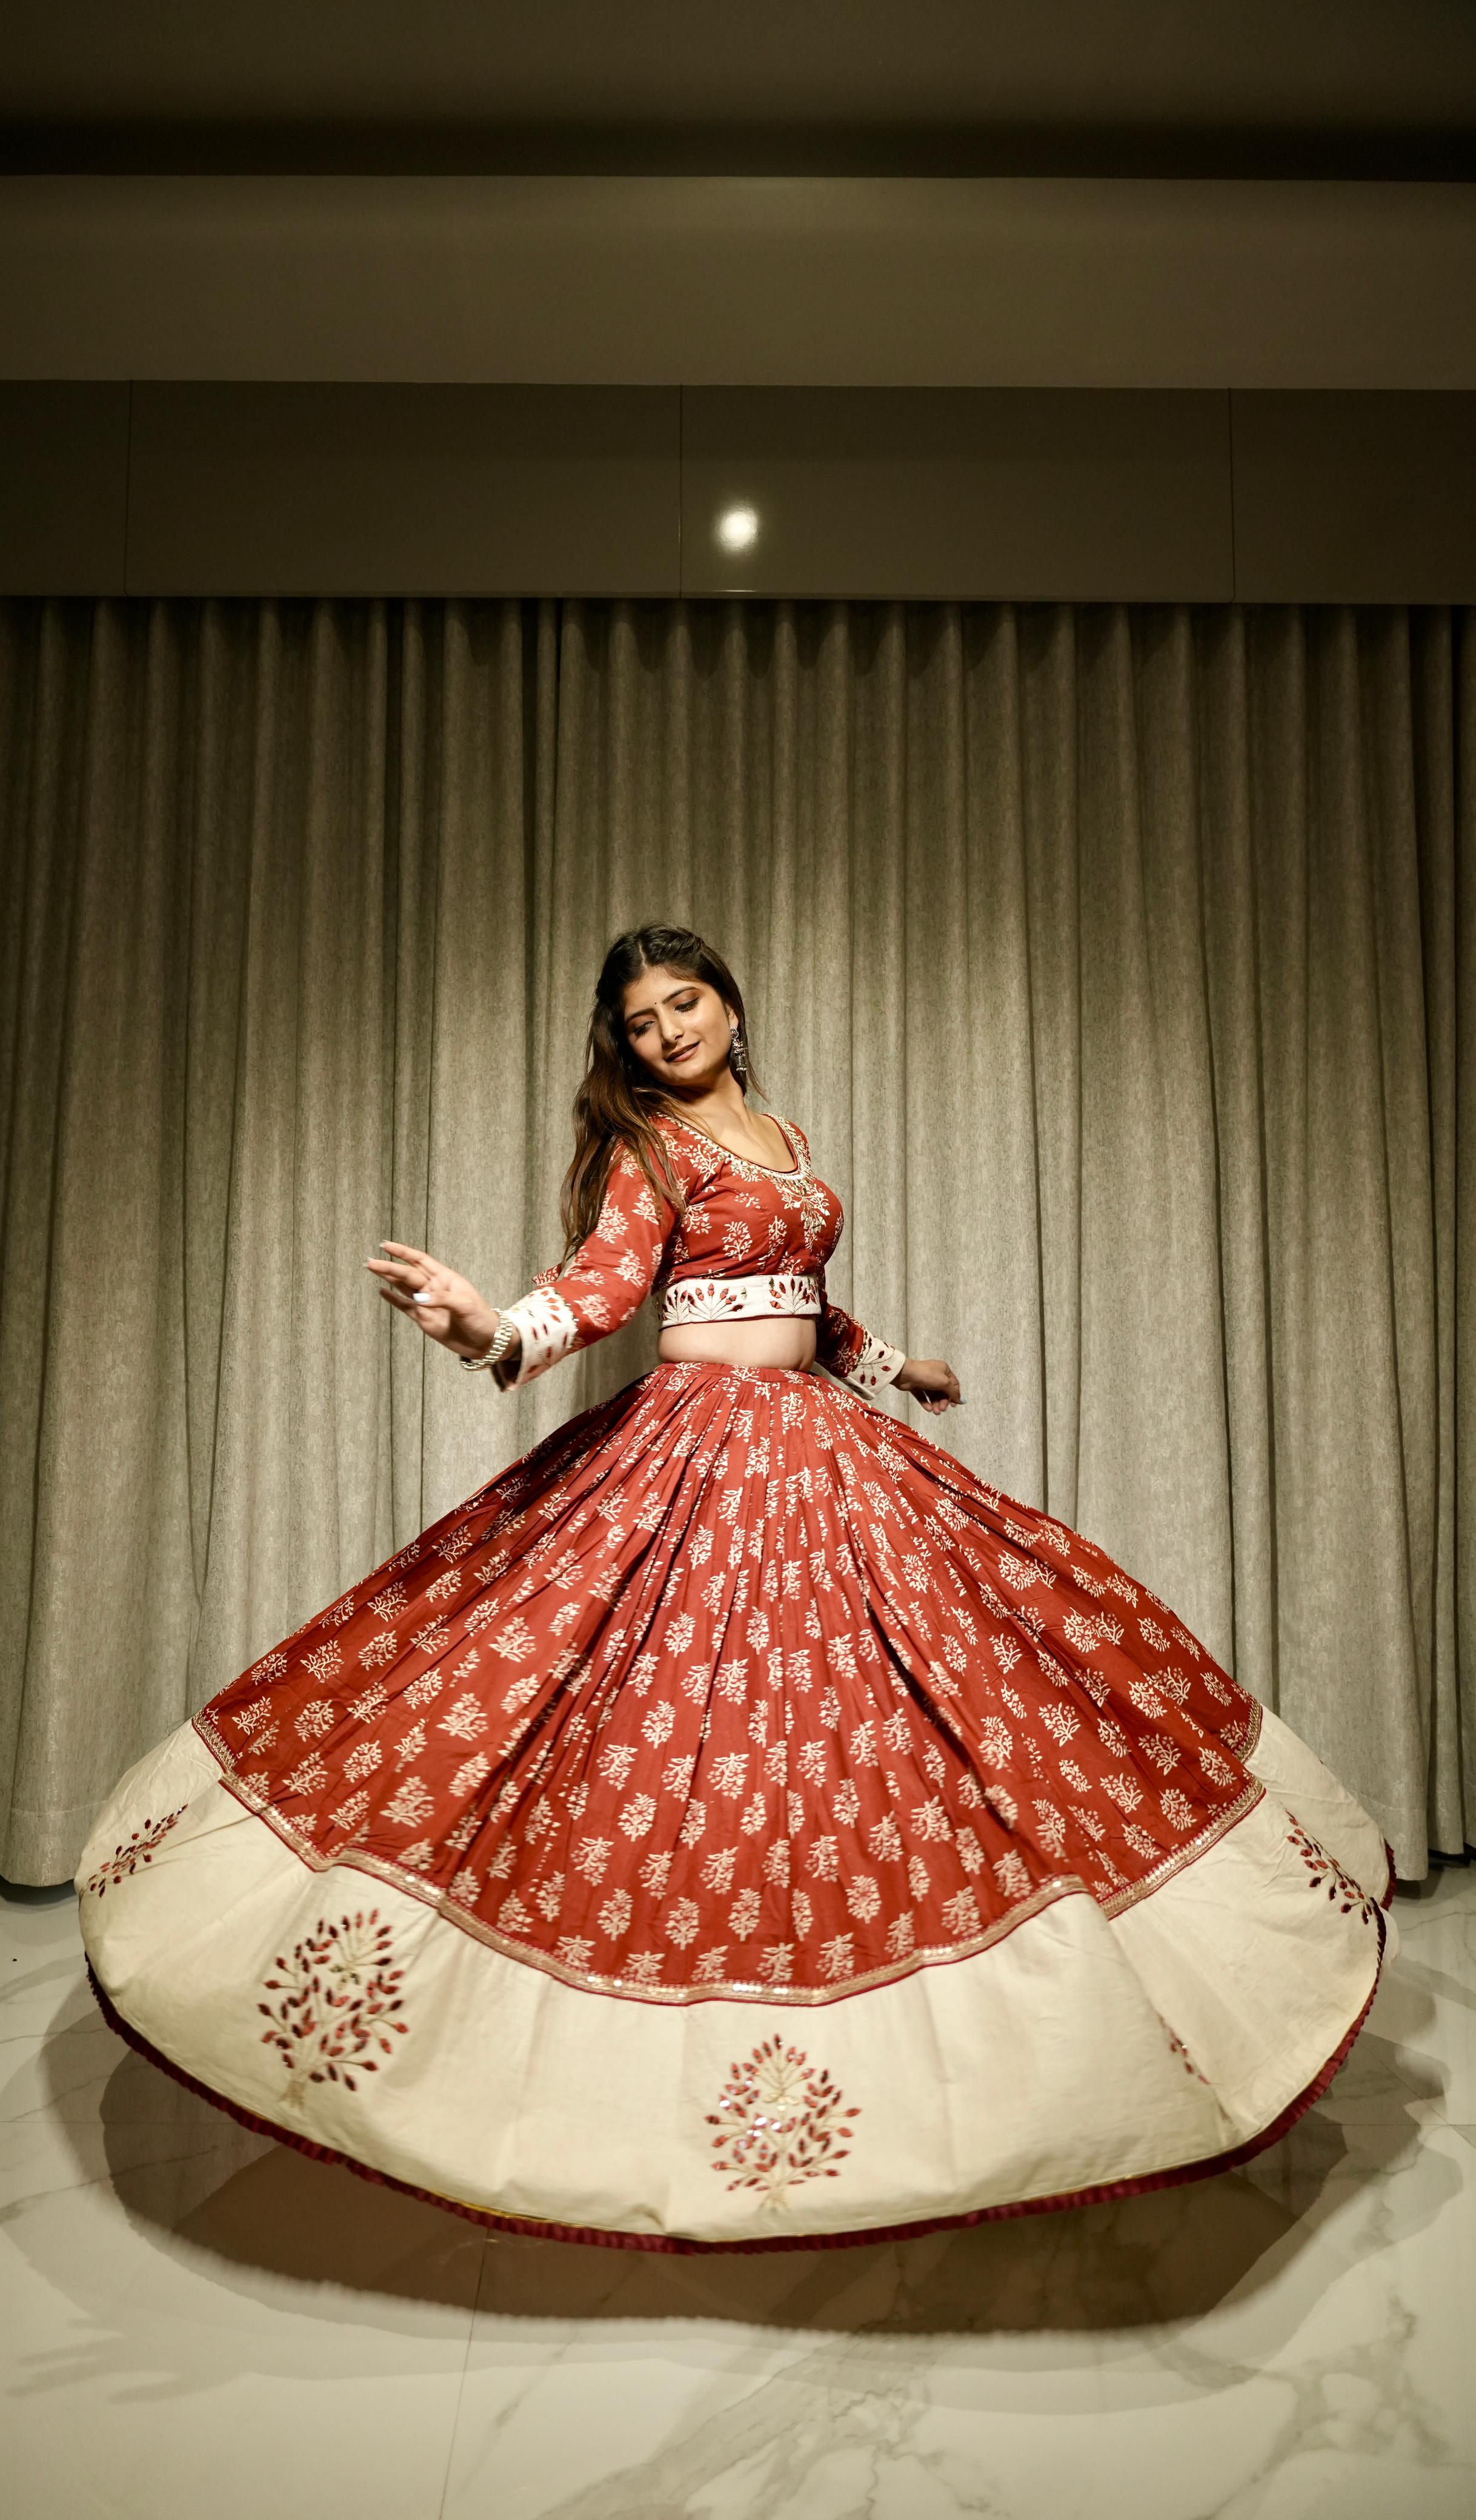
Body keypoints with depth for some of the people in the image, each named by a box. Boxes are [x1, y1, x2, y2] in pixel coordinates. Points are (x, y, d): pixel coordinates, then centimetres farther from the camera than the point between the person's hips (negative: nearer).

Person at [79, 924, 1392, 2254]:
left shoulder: (789, 1139, 17)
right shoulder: (650, 1145, -2)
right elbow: (605, 1280, -18)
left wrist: (895, 1368, 36)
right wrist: (496, 1330, -37)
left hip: (818, 1445, 7)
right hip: (695, 1440, -6)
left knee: (853, 1712, 5)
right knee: (684, 1728, -7)